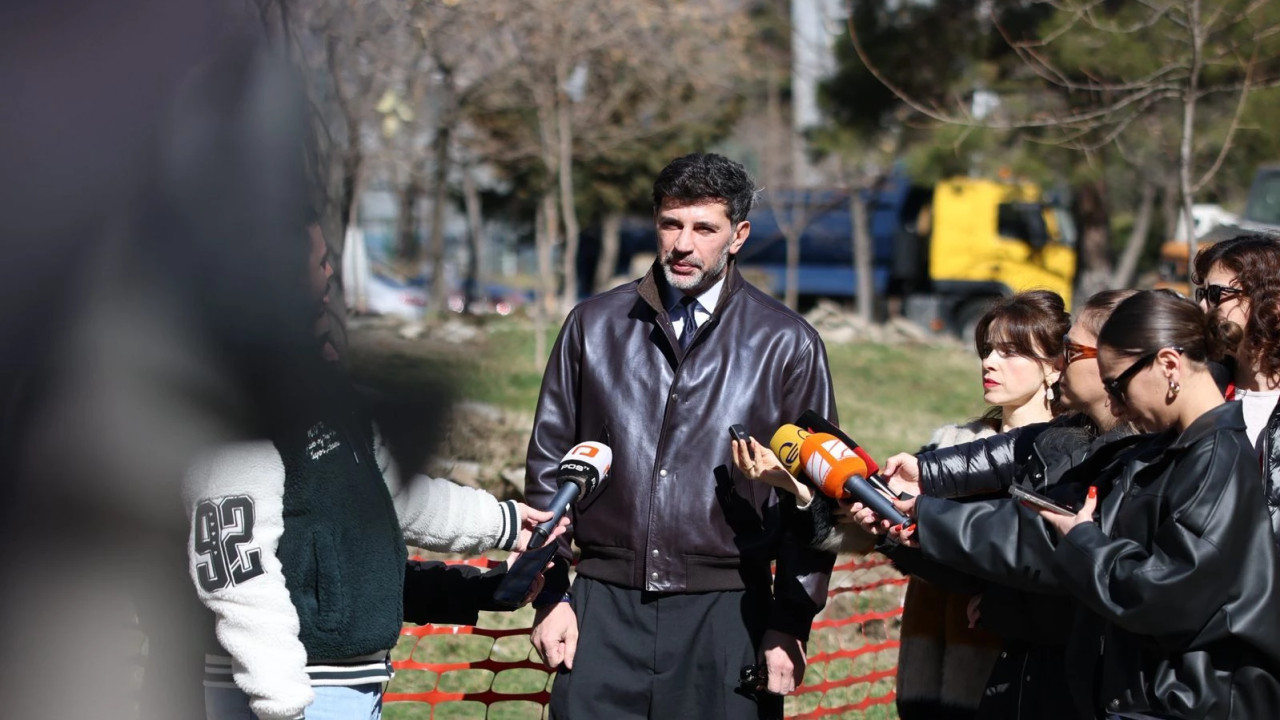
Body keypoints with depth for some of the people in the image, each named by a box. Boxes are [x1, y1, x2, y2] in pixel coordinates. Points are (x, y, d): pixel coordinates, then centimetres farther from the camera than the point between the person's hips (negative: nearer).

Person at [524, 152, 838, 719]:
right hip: (605, 608, 1)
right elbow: (549, 462, 11)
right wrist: (551, 596, 6)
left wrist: (791, 625, 0)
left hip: (726, 611, -1)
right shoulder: (594, 325, 8)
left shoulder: (787, 343, 3)